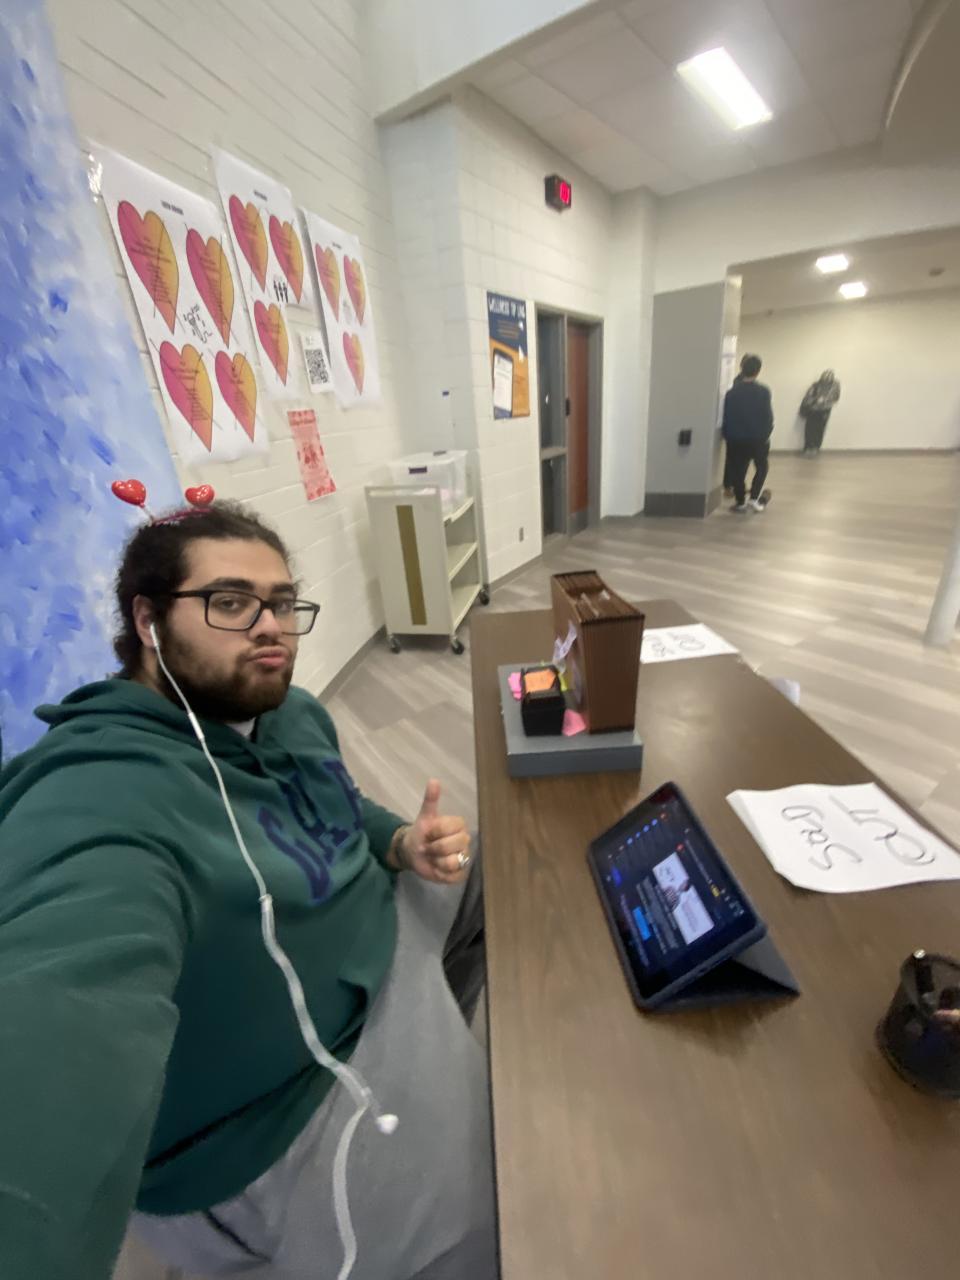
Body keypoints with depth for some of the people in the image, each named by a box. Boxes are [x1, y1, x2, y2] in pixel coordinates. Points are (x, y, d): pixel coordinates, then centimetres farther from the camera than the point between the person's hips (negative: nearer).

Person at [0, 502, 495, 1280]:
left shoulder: (293, 715, -4)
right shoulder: (103, 800, -32)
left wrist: (405, 843, -9)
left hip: (375, 923, 8)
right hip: (298, 1099, -7)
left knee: (496, 868, 22)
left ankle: (439, 1035, 38)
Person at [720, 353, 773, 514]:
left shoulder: (731, 392, -2)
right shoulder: (763, 391, -7)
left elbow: (726, 417, 0)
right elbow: (768, 416, -7)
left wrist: (728, 437, 8)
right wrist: (766, 434, 6)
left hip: (736, 439, 1)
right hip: (758, 438, -1)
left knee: (738, 470, 10)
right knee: (762, 467, 18)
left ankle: (740, 502, 11)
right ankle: (754, 498, 6)